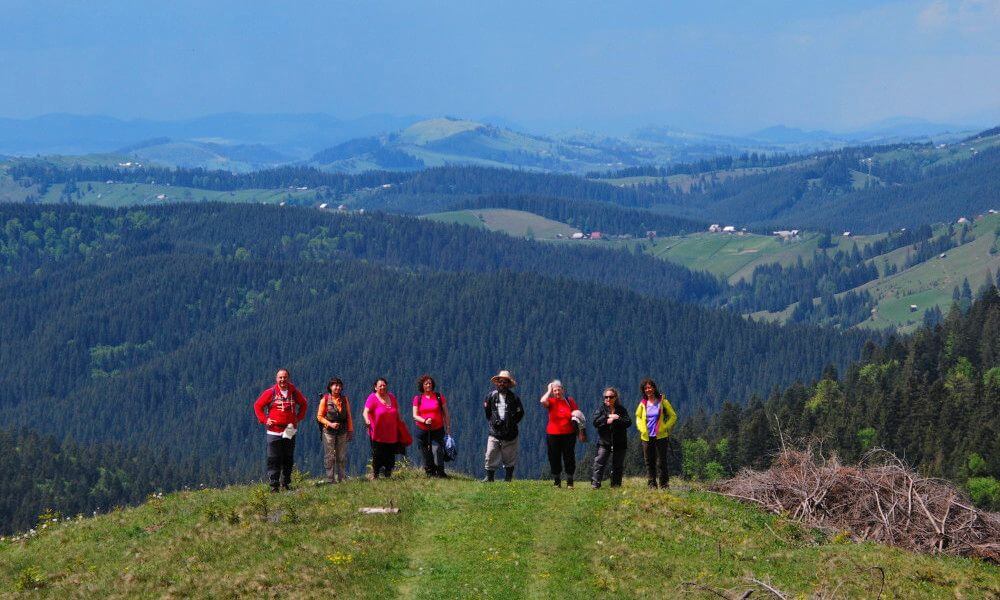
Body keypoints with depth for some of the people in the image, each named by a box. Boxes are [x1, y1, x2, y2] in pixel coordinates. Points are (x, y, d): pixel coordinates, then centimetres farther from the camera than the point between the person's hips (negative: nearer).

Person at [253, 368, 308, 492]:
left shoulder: (294, 393, 5)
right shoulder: (270, 393, -3)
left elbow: (303, 404, 23)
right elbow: (257, 406, 5)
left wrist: (299, 417, 12)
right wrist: (264, 420, -3)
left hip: (289, 432, 3)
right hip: (274, 431, -3)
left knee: (288, 460, 8)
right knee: (273, 460, -5)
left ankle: (286, 482, 19)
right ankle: (274, 485, -4)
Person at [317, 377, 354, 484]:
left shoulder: (344, 400, 10)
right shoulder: (325, 400, 0)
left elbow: (348, 416, 13)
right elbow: (319, 416, -1)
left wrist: (350, 430, 8)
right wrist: (330, 424, -13)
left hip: (342, 431, 3)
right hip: (329, 431, -3)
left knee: (342, 457, 2)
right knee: (330, 457, -2)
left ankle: (341, 479, 5)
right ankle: (330, 479, 1)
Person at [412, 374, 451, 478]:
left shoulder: (439, 397, 5)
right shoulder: (417, 398, 5)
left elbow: (445, 414, 7)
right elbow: (415, 415, 1)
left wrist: (448, 428, 1)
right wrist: (425, 421, -17)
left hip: (437, 430, -1)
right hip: (422, 430, 1)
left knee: (437, 450, -18)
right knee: (426, 454, 3)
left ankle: (440, 472, -13)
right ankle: (429, 473, 14)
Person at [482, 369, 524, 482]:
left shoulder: (514, 398, 1)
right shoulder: (491, 396, 5)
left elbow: (520, 413, 9)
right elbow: (486, 410, 18)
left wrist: (511, 423, 3)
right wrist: (492, 421, 11)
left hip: (509, 434, -1)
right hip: (495, 432, 1)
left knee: (509, 458, 3)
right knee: (490, 456, -4)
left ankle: (508, 477, 11)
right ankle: (489, 477, 4)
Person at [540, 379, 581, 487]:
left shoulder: (570, 401, 5)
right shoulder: (551, 401, 1)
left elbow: (578, 414, 15)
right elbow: (542, 401, -22)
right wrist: (549, 391, -9)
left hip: (569, 434, 0)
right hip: (553, 435, 0)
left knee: (569, 458, 2)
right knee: (554, 459, 4)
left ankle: (570, 482, 9)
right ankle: (556, 482, 14)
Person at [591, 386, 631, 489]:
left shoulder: (621, 409, 6)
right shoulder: (601, 408, 4)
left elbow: (628, 422, -7)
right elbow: (594, 421, -10)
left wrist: (614, 420, -17)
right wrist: (608, 417, -17)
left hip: (619, 443, 2)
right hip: (604, 442, -2)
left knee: (618, 465, 7)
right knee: (599, 463, -12)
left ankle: (616, 485, 15)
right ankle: (595, 484, -12)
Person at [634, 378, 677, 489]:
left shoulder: (662, 401, -1)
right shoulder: (643, 404, 8)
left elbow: (673, 416, 4)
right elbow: (638, 417, 23)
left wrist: (665, 427, -7)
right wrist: (642, 429, 6)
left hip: (660, 437, -3)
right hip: (647, 437, 3)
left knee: (662, 461, -4)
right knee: (649, 462, 5)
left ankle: (664, 484, 3)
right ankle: (652, 483, 11)